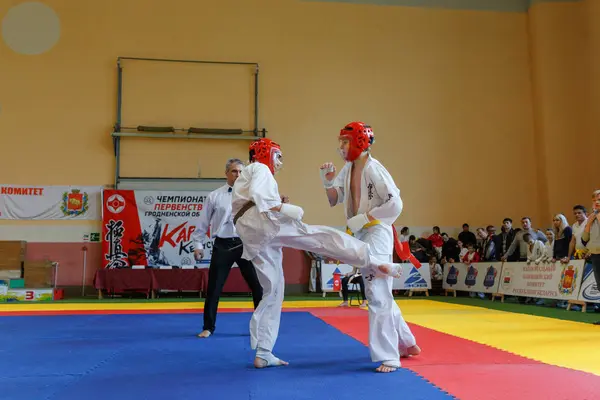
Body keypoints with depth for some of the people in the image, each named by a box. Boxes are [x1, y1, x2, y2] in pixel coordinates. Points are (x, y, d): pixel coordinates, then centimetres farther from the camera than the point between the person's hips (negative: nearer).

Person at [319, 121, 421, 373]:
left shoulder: (373, 168, -16)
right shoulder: (348, 168, 8)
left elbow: (395, 204, -22)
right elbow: (335, 200, 10)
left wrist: (363, 218, -20)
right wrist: (328, 182, -8)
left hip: (376, 235, -9)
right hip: (359, 237, 9)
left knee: (378, 295, -10)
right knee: (379, 294, 17)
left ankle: (388, 357, -2)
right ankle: (406, 343, 33)